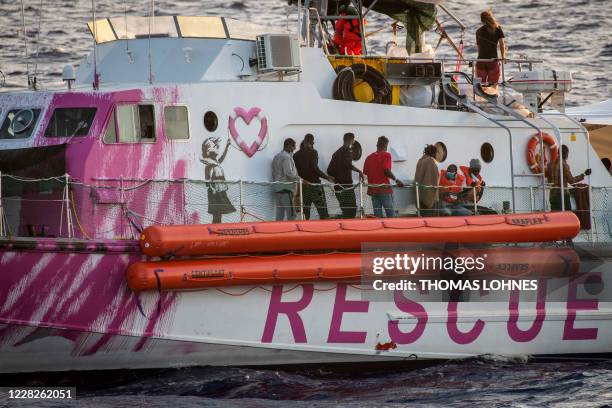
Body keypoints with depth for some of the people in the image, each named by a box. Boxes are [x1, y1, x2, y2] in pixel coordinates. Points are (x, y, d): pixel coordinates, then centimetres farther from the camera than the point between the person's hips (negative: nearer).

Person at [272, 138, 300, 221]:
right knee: (291, 214, -9)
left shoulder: (276, 157, 18)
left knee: (279, 214, 7)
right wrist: (297, 177, -6)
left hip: (277, 189, 9)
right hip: (286, 189, -9)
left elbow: (273, 174, 21)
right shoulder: (287, 157, -12)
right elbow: (289, 173, -20)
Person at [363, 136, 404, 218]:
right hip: (384, 188, -5)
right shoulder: (386, 155, -5)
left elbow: (365, 173, 10)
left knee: (377, 215, 5)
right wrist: (396, 180, -6)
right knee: (391, 214, -1)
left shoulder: (369, 157, 11)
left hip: (372, 189, 5)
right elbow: (387, 170, -17)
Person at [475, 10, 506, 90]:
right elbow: (502, 43, -4)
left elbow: (479, 47, 12)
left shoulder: (479, 31, 10)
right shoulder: (498, 29, 3)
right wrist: (503, 57, -1)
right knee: (493, 86, 2)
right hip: (493, 60, -2)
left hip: (481, 61, 2)